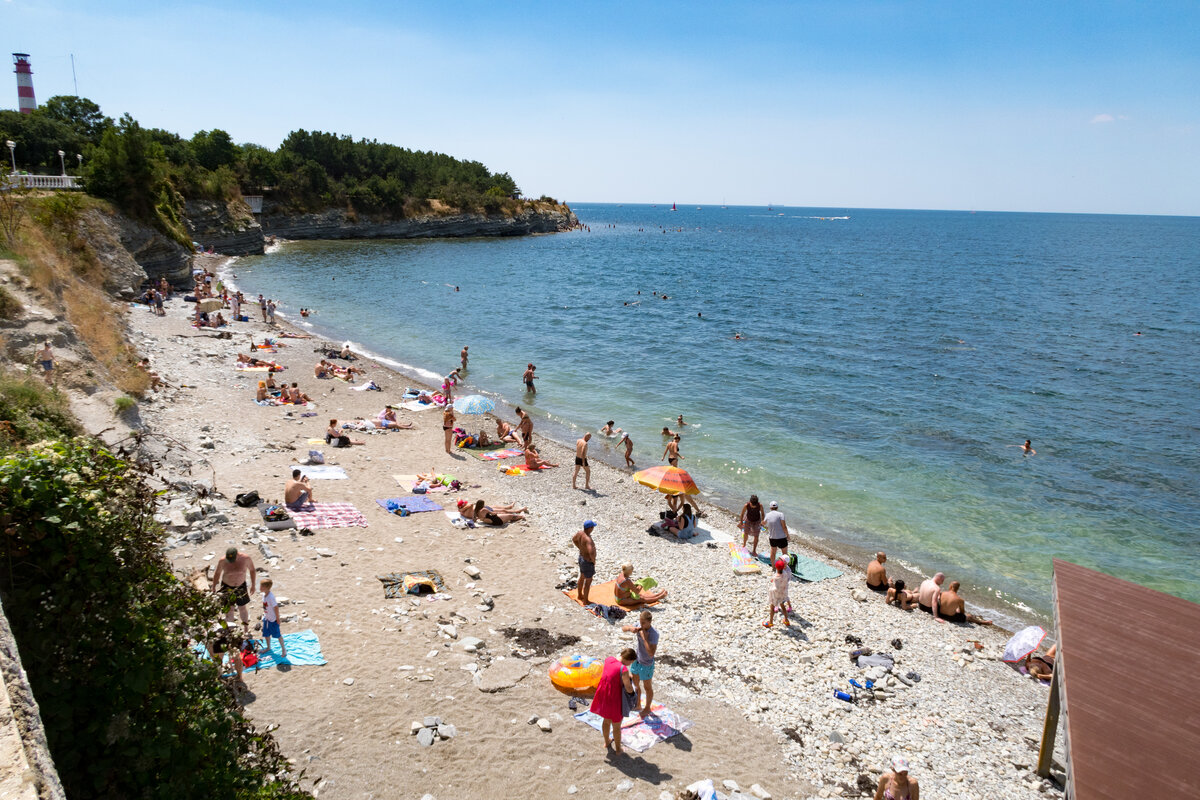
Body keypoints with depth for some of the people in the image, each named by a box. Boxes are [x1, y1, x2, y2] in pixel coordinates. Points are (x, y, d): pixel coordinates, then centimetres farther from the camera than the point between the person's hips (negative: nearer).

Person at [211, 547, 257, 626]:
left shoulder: (245, 558, -22)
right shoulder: (223, 561, -23)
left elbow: (252, 570, -6)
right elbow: (217, 573, -5)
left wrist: (253, 585, 0)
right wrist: (213, 588, 5)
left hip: (241, 586, 1)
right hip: (227, 586, 0)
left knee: (242, 608, 12)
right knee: (229, 609, 5)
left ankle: (246, 628, 32)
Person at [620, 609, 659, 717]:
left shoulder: (654, 634, -31)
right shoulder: (639, 626, -14)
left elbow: (651, 653, -36)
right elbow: (623, 628, -3)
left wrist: (644, 637, -37)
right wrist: (630, 628, -25)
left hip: (646, 665, -6)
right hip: (636, 660, 6)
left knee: (647, 687, 18)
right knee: (636, 685, 24)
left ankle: (647, 708, 40)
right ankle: (638, 705, 46)